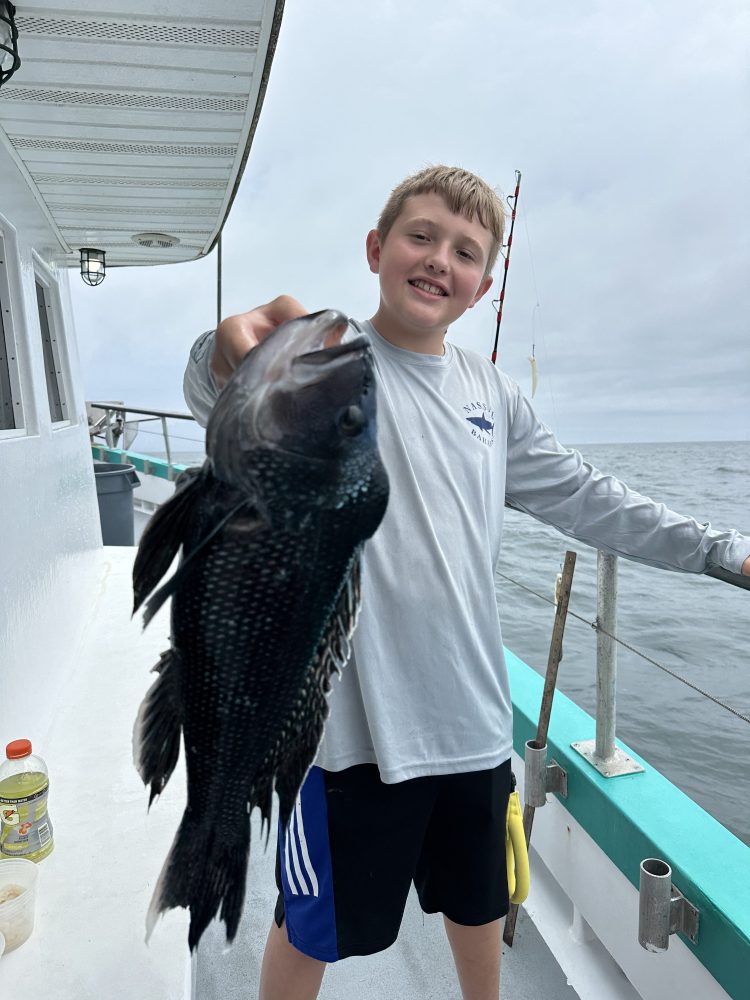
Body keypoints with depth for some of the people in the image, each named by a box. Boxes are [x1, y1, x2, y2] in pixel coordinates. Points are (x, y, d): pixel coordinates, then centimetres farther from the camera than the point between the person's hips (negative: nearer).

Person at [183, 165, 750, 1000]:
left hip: (472, 713, 6)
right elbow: (214, 393, -32)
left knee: (478, 901, 28)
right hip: (353, 721, -5)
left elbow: (584, 497, 12)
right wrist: (233, 357, -56)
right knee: (312, 930, 17)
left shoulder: (490, 393, 6)